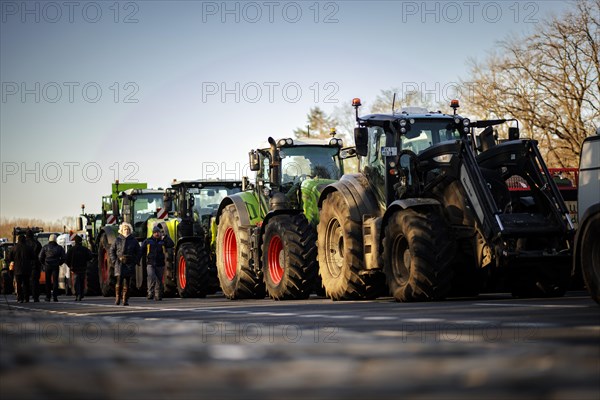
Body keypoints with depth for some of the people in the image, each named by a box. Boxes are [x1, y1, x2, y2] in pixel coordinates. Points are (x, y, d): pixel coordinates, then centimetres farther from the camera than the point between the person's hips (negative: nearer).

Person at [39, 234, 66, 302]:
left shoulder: (45, 247, 1)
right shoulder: (59, 248, 3)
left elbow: (41, 258, 0)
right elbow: (63, 258, 3)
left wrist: (44, 264, 15)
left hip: (47, 266, 0)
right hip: (56, 267, 0)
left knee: (48, 281, 7)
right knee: (55, 281, 1)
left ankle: (48, 297, 7)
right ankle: (55, 296, -7)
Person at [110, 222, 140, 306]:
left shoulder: (133, 240, 8)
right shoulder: (118, 240, 5)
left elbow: (138, 252, 14)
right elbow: (111, 251, 10)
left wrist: (136, 261, 1)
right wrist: (114, 260, 0)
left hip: (129, 264, 1)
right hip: (120, 264, -1)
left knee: (127, 283, 1)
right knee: (119, 282, -9)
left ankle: (125, 300, 4)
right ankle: (117, 299, -2)